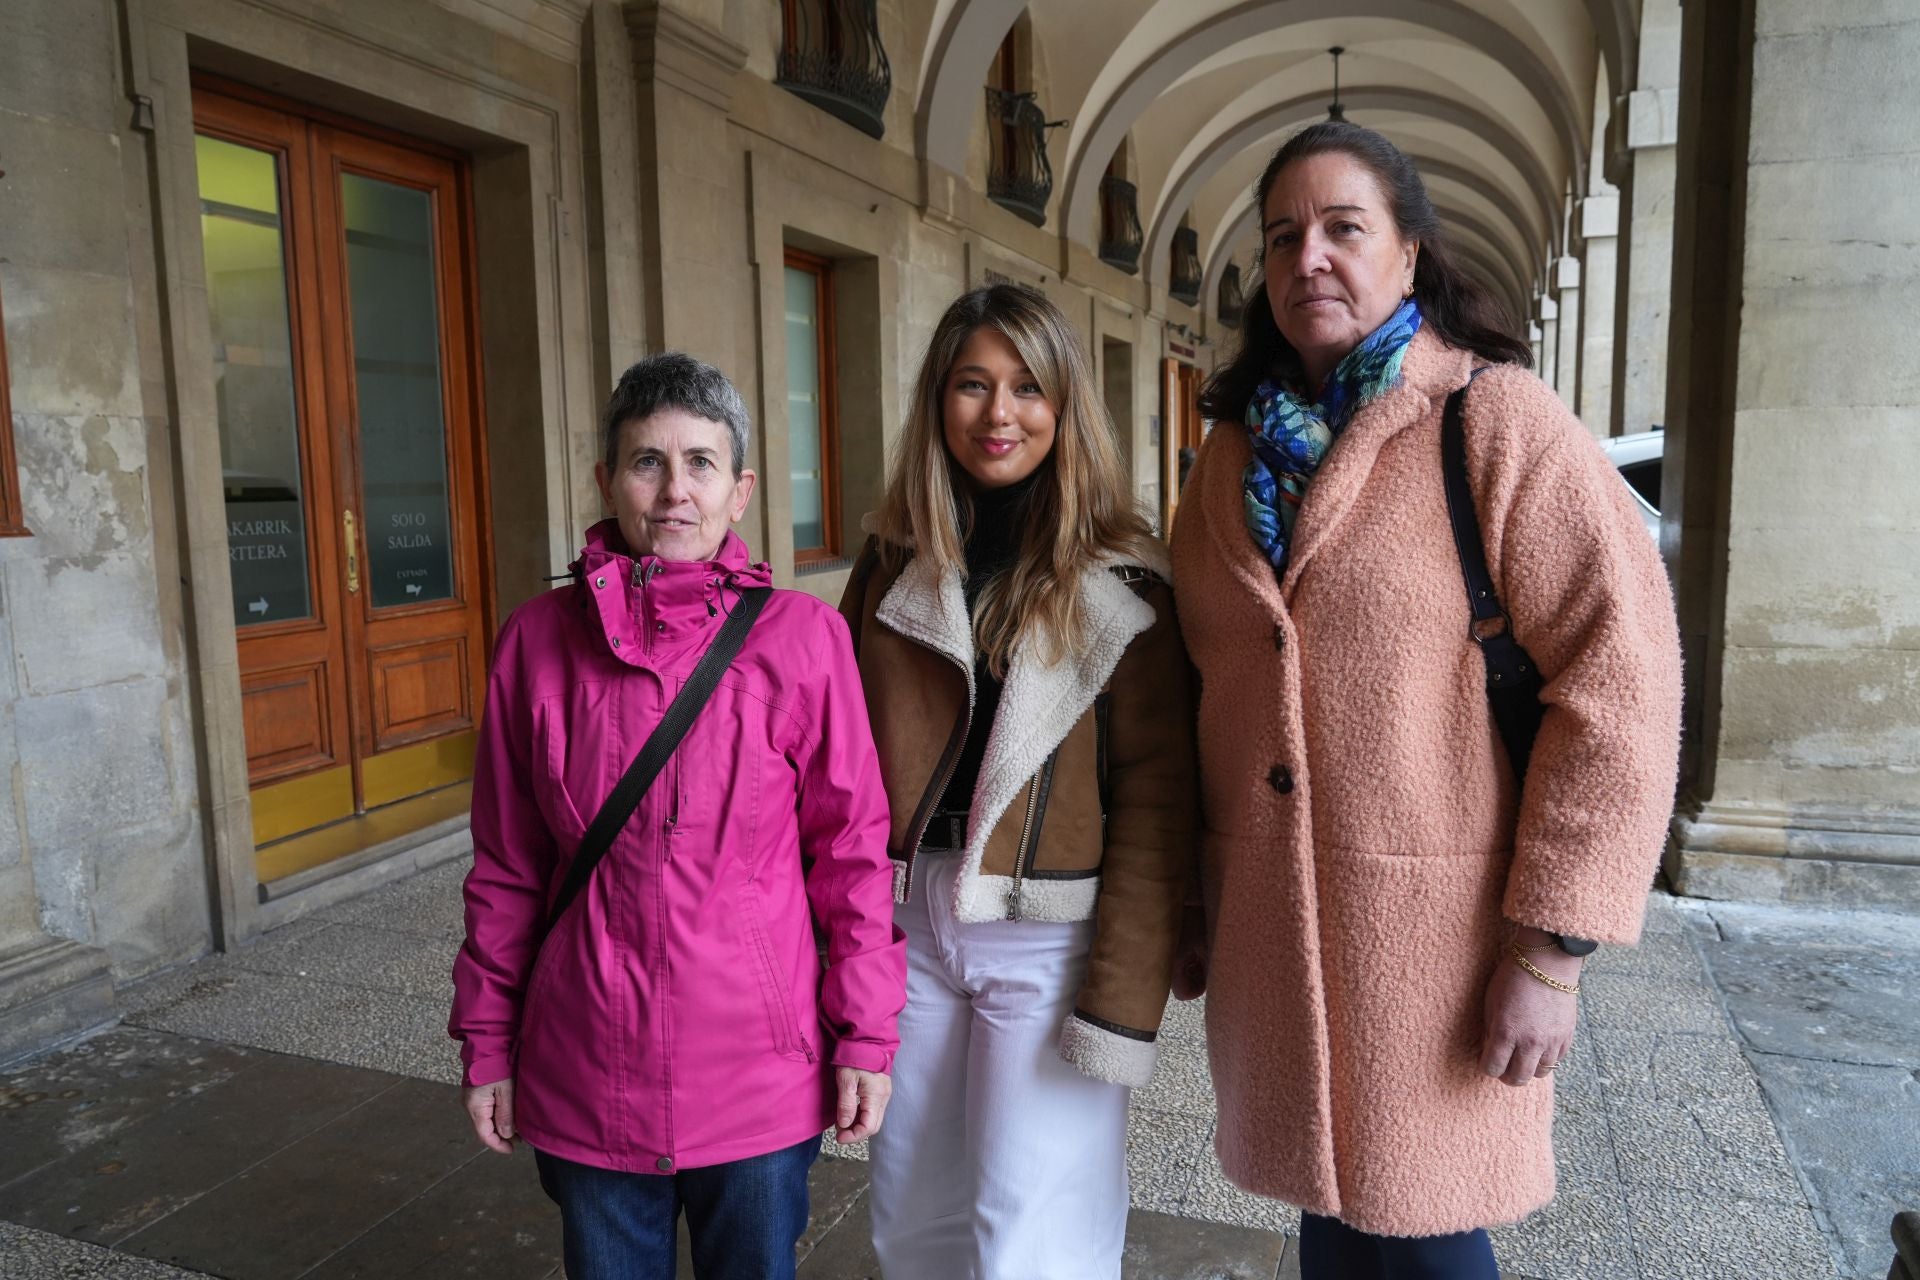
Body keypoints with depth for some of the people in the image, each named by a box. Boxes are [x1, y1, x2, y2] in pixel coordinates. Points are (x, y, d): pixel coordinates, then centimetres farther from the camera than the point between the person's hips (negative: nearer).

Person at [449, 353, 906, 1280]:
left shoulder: (801, 636, -10)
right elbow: (506, 865, 4)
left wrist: (866, 1035, -3)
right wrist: (487, 1044, 7)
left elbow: (853, 846, -4)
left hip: (760, 1073, -1)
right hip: (586, 1080, 2)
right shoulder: (539, 639, -4)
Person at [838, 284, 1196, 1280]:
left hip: (1049, 938, -4)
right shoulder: (892, 566, 6)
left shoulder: (1122, 581, -6)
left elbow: (1154, 804, -9)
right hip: (907, 929, 4)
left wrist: (1124, 1001, -13)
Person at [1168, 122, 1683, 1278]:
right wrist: (1195, 908, 12)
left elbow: (1619, 674, -14)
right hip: (1271, 932, 5)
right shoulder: (1236, 455, 9)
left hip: (1436, 931, -4)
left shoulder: (1496, 419, -8)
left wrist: (1551, 952, -16)